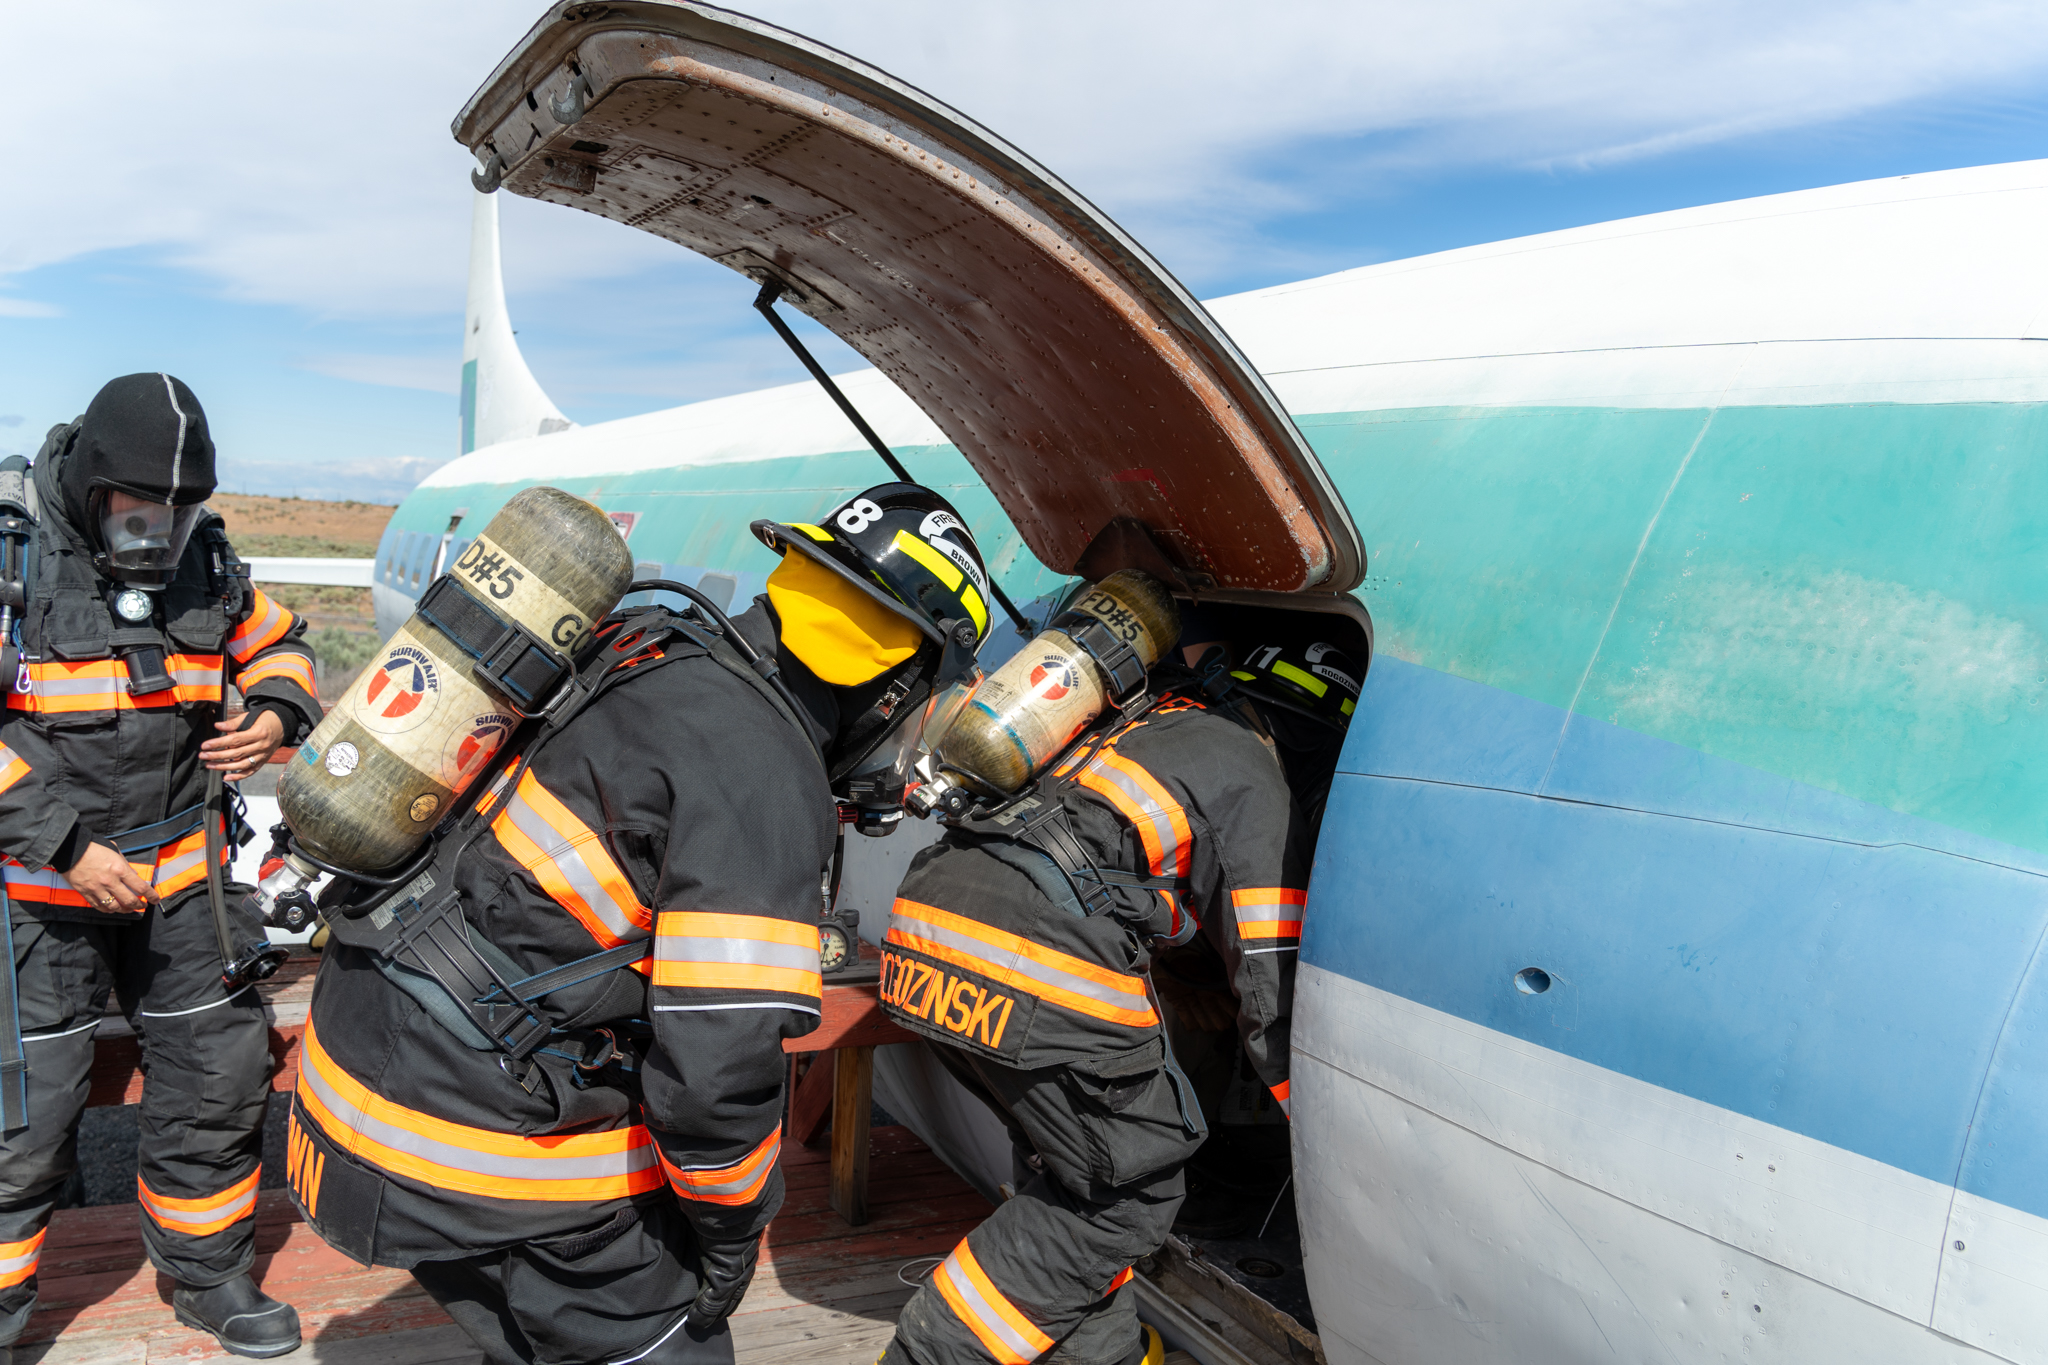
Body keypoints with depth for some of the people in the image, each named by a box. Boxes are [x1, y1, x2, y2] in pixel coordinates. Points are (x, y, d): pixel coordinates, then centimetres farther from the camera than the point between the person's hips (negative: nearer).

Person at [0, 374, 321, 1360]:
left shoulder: (204, 560, 1)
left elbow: (276, 644, 18)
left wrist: (277, 717, -4)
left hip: (180, 870, 5)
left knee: (219, 1073, 12)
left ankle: (208, 1278, 33)